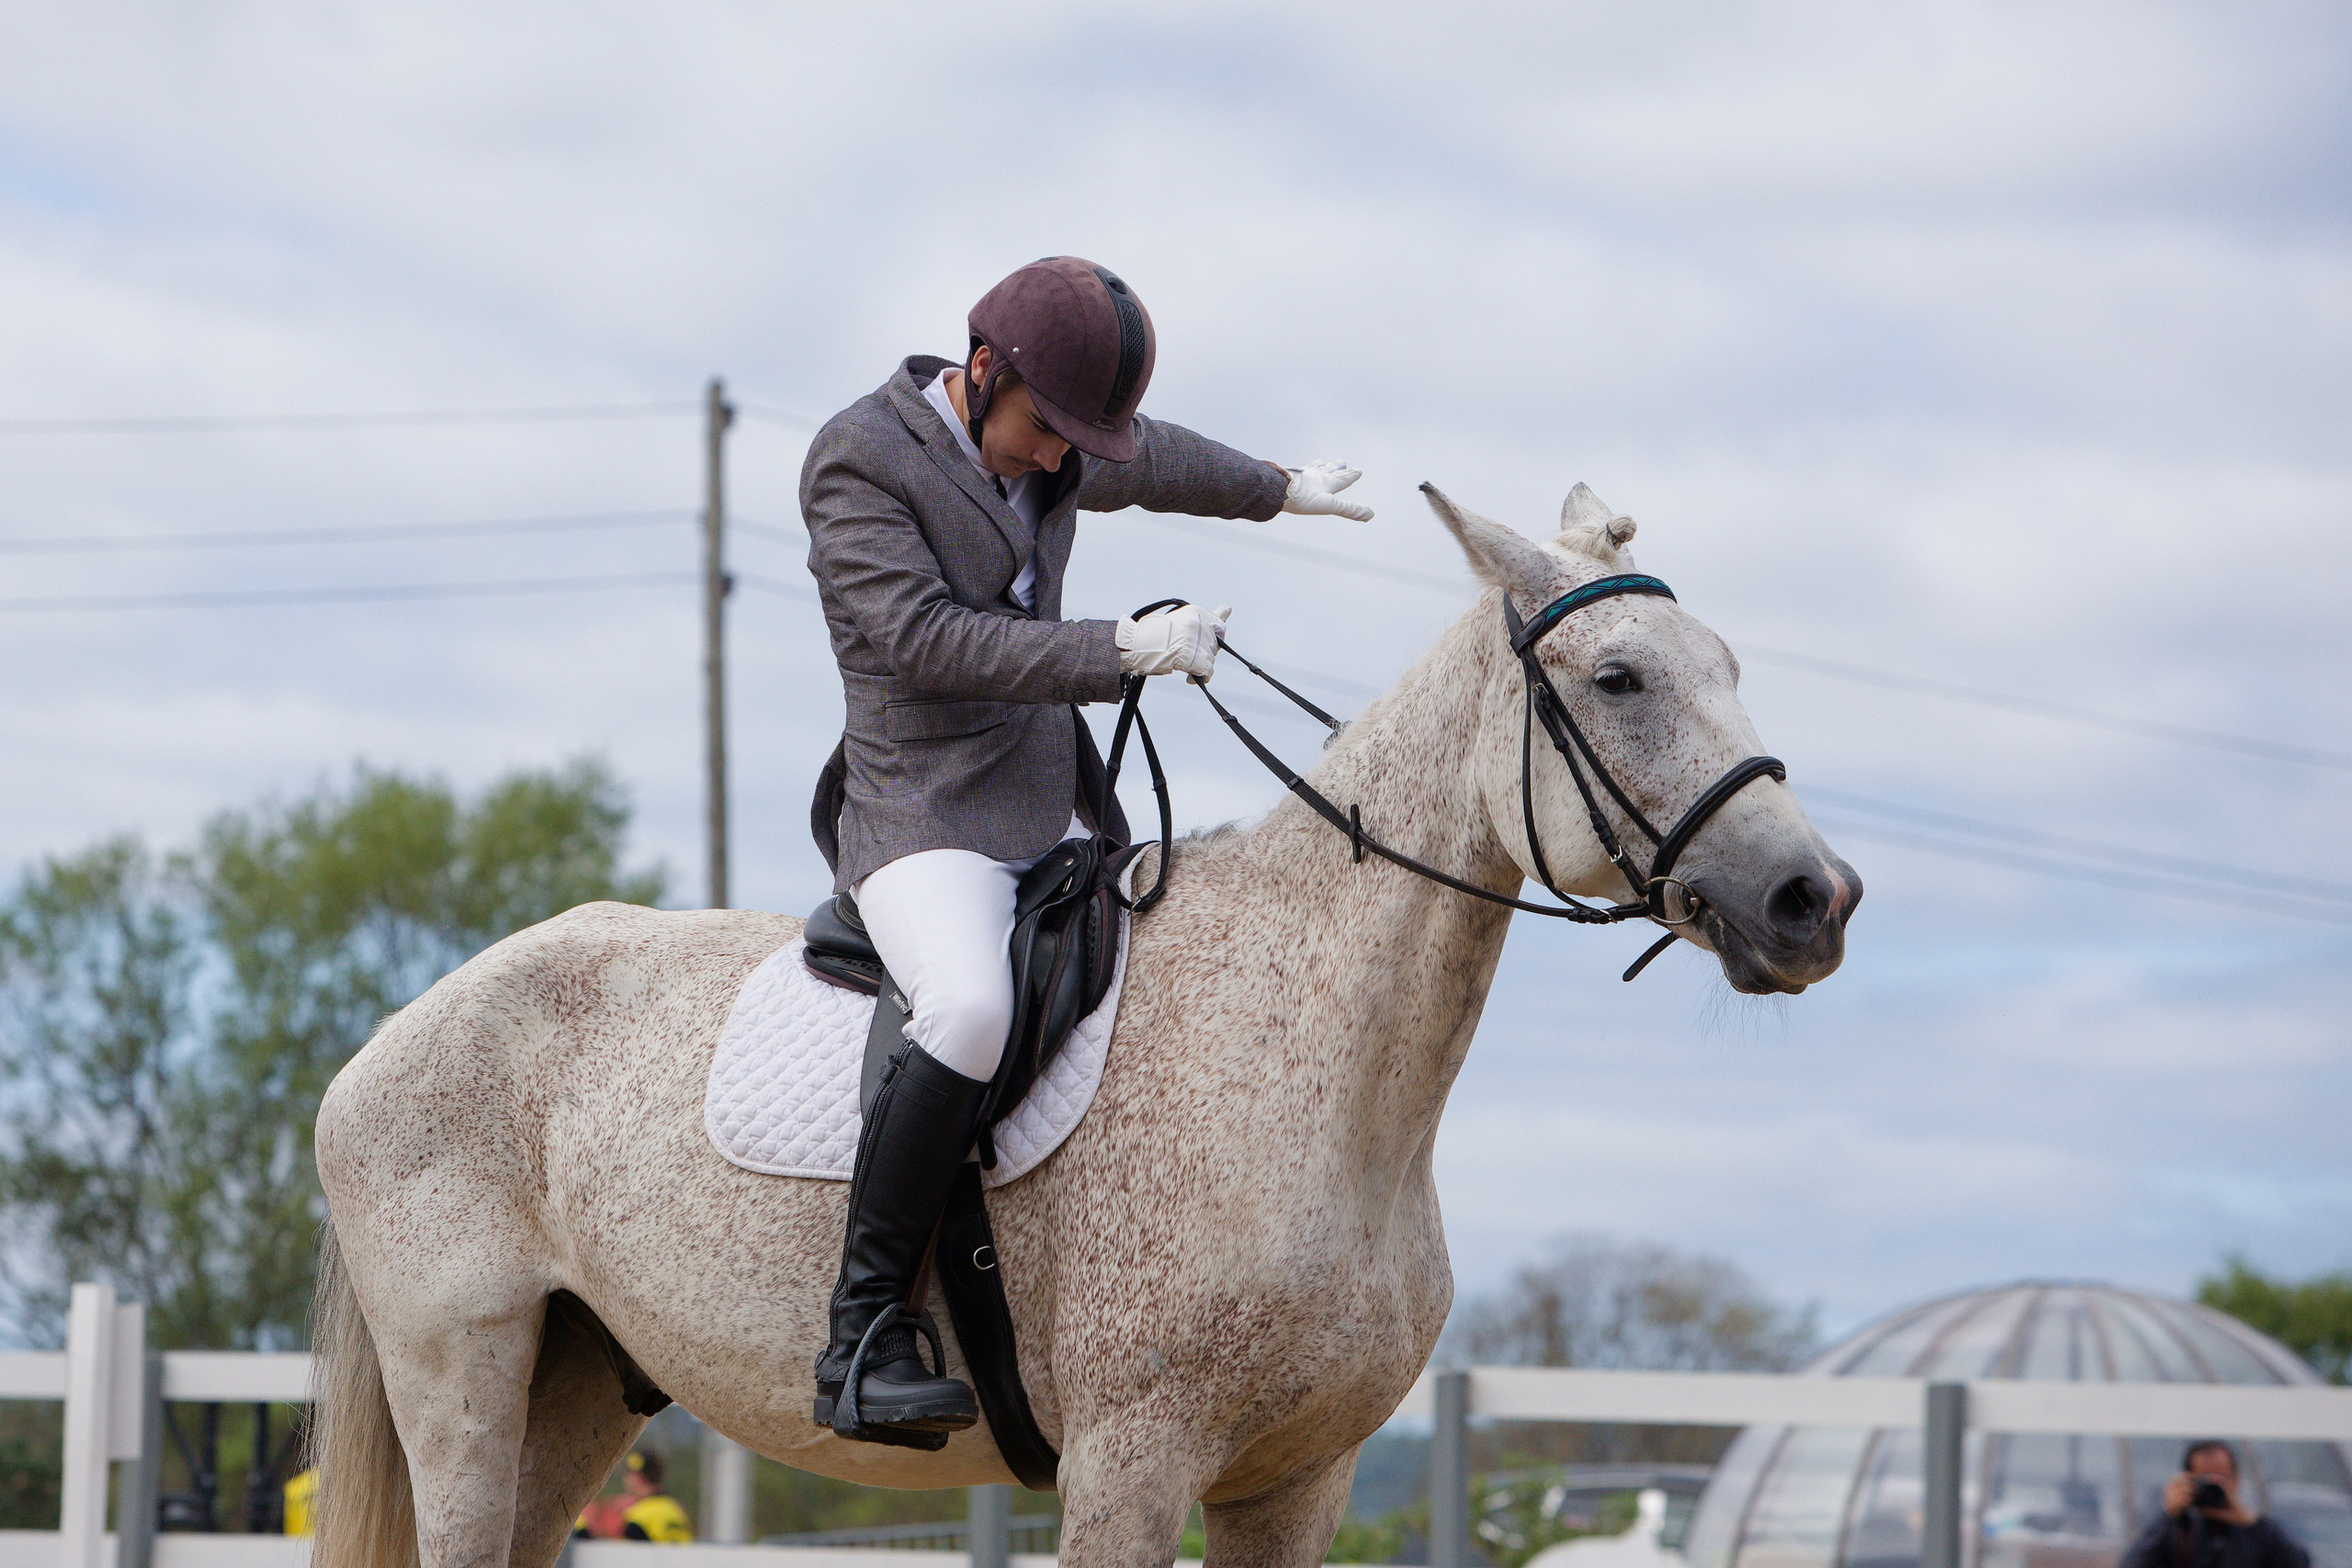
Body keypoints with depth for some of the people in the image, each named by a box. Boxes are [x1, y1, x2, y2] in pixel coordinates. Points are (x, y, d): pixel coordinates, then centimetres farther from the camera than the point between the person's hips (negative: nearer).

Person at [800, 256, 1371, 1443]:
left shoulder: (1046, 453, 11)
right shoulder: (857, 461, -12)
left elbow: (1151, 462, 33)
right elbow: (924, 639, -22)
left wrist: (1280, 490, 48)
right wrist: (1121, 650, -25)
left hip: (1057, 812, 9)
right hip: (924, 821, -9)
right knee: (968, 1010, -35)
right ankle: (863, 1334, -31)